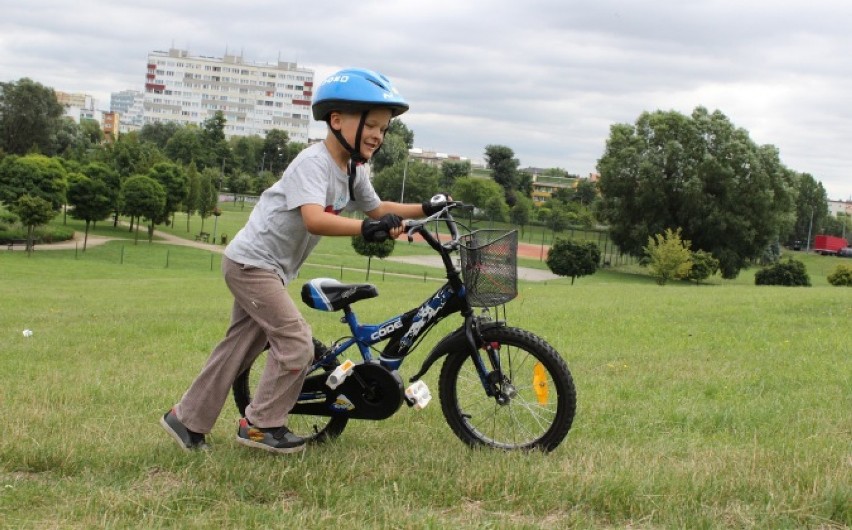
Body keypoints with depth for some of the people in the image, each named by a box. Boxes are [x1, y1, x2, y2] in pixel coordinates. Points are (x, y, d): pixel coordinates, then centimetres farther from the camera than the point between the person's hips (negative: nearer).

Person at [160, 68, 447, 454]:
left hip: (269, 268, 9)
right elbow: (314, 219, -39)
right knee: (296, 342, -12)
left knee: (239, 347, 14)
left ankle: (186, 419, 25)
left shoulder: (355, 170, 4)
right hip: (252, 261, -9)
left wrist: (425, 209, 7)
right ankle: (261, 425, 2)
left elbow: (377, 209, 18)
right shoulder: (313, 162, -24)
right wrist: (367, 228, -50)